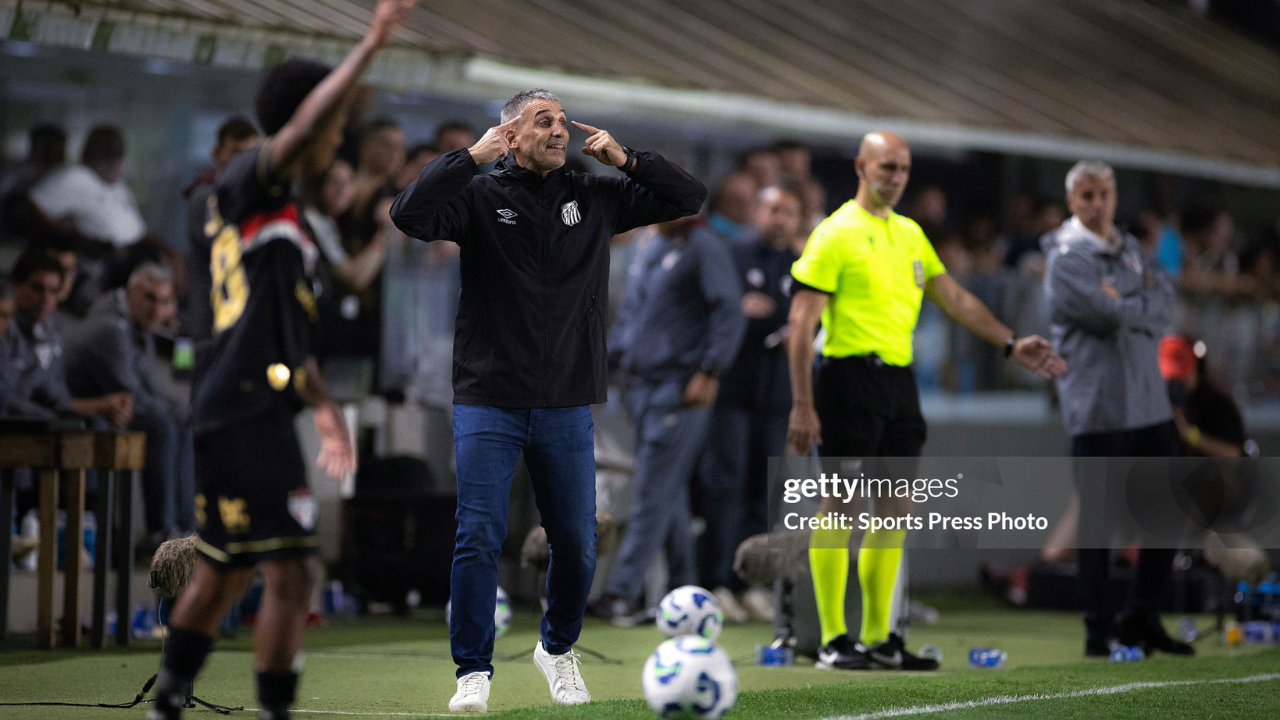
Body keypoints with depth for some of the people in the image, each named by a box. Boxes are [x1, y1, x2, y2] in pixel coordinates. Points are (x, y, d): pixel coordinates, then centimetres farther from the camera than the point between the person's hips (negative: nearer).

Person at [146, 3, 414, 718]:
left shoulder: (277, 210, 22)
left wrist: (325, 404, 34)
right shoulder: (250, 182, -7)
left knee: (224, 572, 18)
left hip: (235, 410, 11)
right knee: (293, 571, -12)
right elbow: (303, 126, -28)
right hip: (250, 408, -11)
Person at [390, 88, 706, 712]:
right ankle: (474, 672, 1)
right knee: (479, 539, -8)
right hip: (488, 404, -3)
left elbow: (687, 197, 13)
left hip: (567, 409, 3)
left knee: (576, 544, 7)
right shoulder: (481, 197, -2)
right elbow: (410, 214, -18)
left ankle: (558, 650, 31)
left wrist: (623, 159, 1)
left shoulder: (594, 198, 9)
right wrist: (472, 157, -17)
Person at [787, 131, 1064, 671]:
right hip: (851, 377, -8)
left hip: (899, 379, 8)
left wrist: (1010, 344, 18)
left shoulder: (909, 233, 16)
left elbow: (953, 297, 25)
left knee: (893, 512, 8)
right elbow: (801, 321, -11)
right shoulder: (837, 234, -7)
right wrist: (802, 405, -17)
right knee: (841, 507, -6)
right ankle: (833, 641, -2)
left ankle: (878, 637, 15)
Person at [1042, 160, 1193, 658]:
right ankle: (1098, 630, 3)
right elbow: (1108, 317, -18)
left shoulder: (1128, 249, 18)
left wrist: (1125, 304, -11)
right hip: (1097, 407, -7)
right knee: (1097, 522, -4)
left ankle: (1141, 619, 19)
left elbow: (1165, 304, 4)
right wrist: (1143, 304, -1)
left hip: (1149, 401, 7)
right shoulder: (1066, 257, -6)